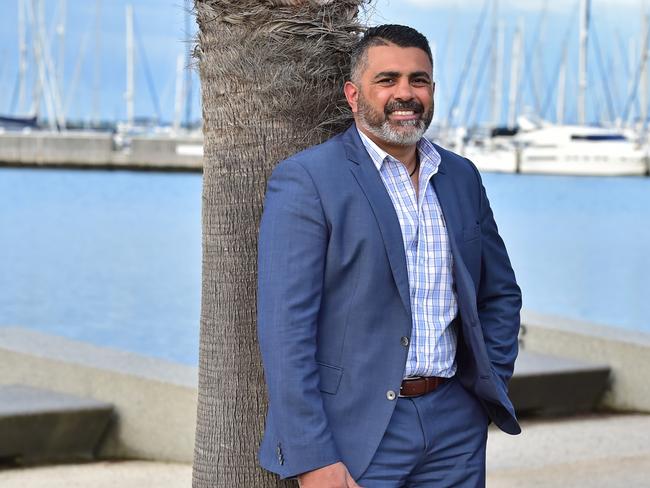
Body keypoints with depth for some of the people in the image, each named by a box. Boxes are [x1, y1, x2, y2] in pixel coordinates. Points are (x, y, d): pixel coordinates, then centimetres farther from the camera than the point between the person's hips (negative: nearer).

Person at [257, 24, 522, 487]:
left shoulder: (461, 177, 11)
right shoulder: (305, 180, -8)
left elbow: (500, 293, 21)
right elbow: (286, 327, -13)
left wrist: (490, 388, 8)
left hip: (456, 427, 5)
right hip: (356, 432, -5)